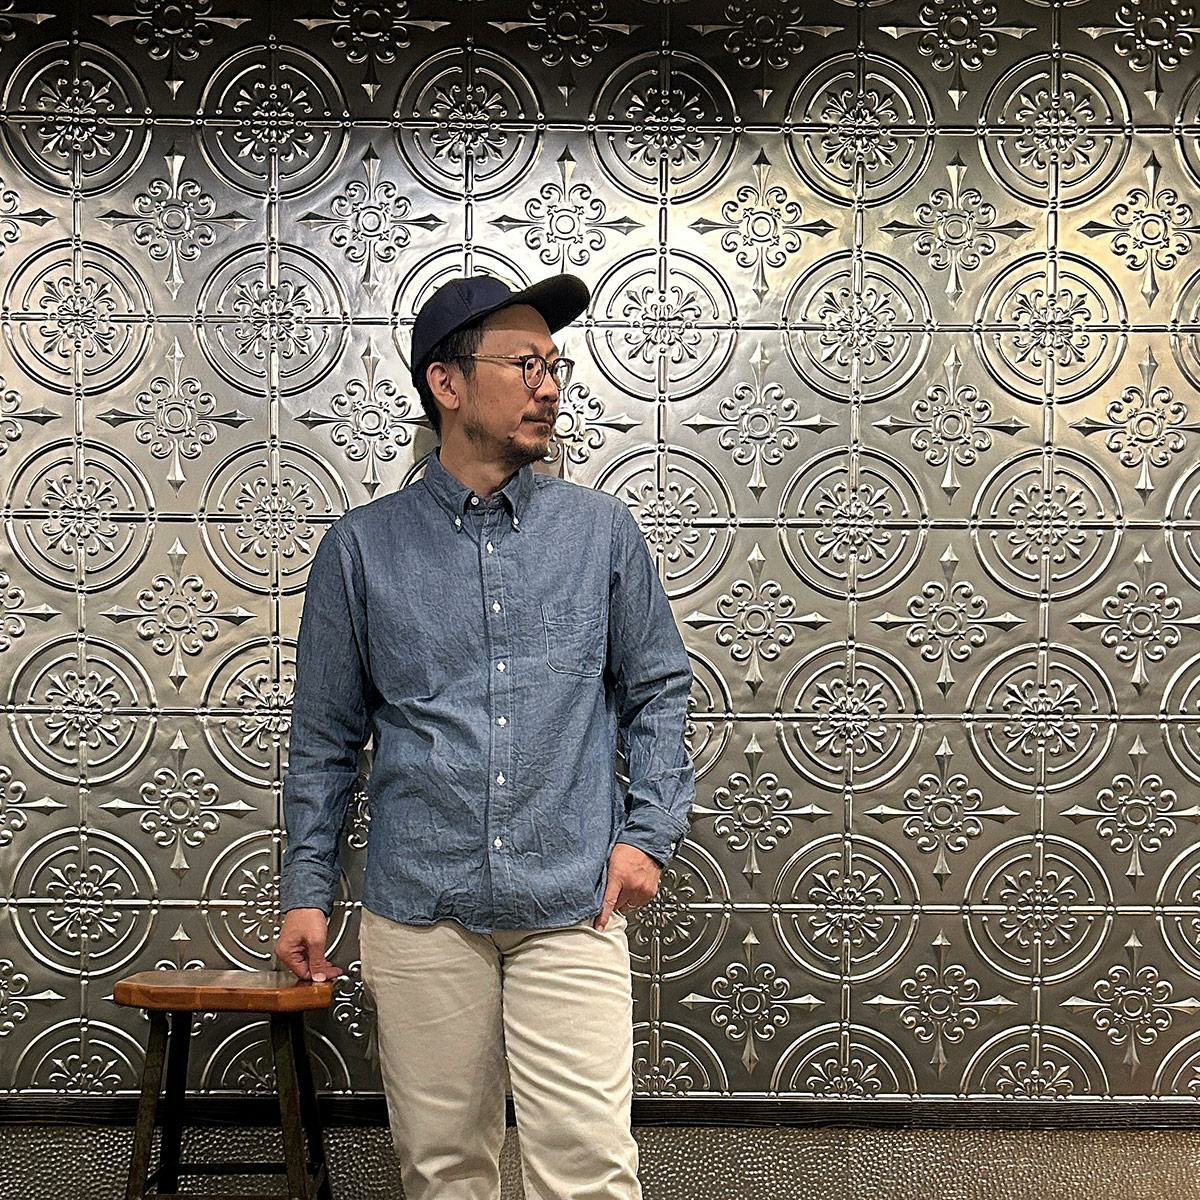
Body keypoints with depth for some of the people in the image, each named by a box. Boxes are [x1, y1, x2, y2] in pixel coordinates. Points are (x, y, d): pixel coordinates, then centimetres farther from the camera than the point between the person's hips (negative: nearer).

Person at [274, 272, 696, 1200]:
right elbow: (326, 735, 9)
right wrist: (307, 888, 7)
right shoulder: (363, 548, 4)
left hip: (573, 908, 0)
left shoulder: (601, 531, 5)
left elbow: (659, 688, 11)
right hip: (420, 912, 0)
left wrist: (650, 834, 1)